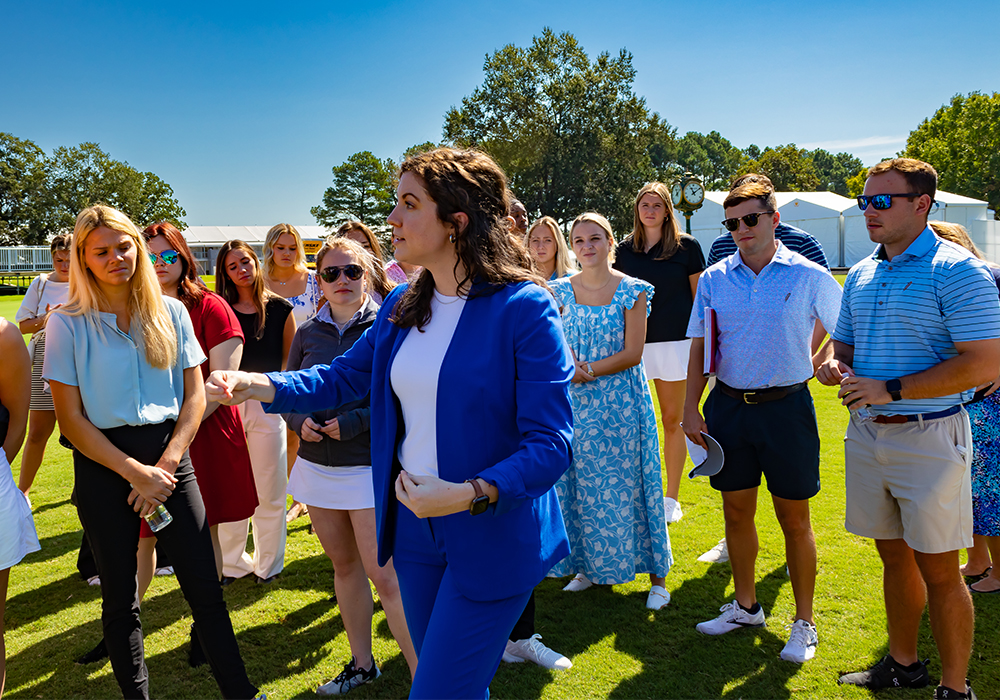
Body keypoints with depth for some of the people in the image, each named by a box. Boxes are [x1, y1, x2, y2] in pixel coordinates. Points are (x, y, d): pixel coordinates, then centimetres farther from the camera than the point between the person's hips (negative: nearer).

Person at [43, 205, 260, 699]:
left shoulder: (170, 312, 4)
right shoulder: (68, 323, -3)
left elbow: (194, 396, 4)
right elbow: (70, 418, -5)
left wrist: (166, 464, -7)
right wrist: (134, 472, -11)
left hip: (168, 456, 2)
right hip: (103, 464, -1)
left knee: (205, 587, 2)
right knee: (120, 596, 10)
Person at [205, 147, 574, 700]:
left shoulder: (523, 308, -18)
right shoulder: (402, 307, 4)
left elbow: (550, 444, -20)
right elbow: (341, 378, 14)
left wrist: (470, 495, -33)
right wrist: (260, 385, -2)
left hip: (492, 538, -6)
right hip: (414, 527, 7)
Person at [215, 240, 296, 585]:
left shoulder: (280, 308, 2)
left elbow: (290, 360, 6)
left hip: (267, 404, -1)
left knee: (269, 491, 7)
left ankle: (268, 564, 22)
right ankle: (232, 563, 24)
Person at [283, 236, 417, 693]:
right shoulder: (308, 333, 7)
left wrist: (355, 422, -19)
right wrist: (300, 422, -6)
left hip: (370, 466, -5)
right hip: (318, 464, 5)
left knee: (383, 573, -6)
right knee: (344, 565, 16)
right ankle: (361, 663, 32)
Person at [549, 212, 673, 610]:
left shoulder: (632, 291, -4)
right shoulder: (560, 291, 5)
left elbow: (632, 354, -9)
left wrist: (587, 370, -16)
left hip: (621, 404, -3)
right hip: (575, 403, 3)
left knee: (625, 486, 1)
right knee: (578, 486, 9)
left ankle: (656, 576, 14)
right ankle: (587, 566, 27)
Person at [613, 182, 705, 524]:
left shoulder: (686, 246, 2)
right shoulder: (624, 250, 8)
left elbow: (699, 297, 6)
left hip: (676, 341, -2)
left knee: (673, 419, 5)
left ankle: (672, 497, 16)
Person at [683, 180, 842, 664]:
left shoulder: (810, 276, -4)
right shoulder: (713, 280, 4)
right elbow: (699, 348, 8)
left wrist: (821, 362, -12)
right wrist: (690, 408, 2)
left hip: (786, 406, -3)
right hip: (728, 405, 3)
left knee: (794, 519, 6)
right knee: (736, 512, 14)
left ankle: (804, 623, 22)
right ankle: (745, 606, 33)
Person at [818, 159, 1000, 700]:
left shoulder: (956, 271, -11)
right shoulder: (861, 275, 11)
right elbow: (845, 343, 21)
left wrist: (890, 391, -21)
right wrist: (835, 365, -4)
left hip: (929, 437, -6)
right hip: (866, 434, 7)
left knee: (938, 570, 3)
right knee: (894, 557, 18)